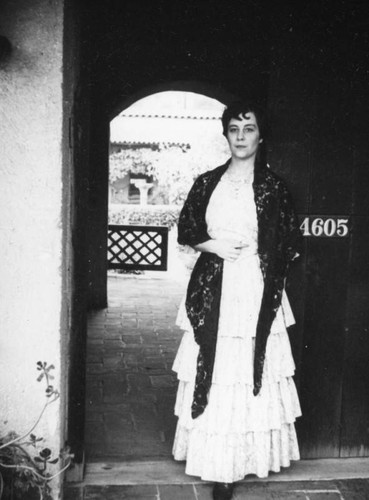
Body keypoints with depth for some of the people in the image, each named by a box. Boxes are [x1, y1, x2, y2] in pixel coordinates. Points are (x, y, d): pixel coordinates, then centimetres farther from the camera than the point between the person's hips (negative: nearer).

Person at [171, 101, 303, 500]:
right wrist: (213, 245, -5)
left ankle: (237, 459, 14)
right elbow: (185, 232, 11)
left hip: (255, 293, -1)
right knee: (212, 373, 2)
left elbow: (291, 244, 5)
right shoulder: (207, 183, 8)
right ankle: (216, 461, 17)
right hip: (213, 292, 2)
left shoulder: (272, 186, 2)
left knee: (251, 373, 0)